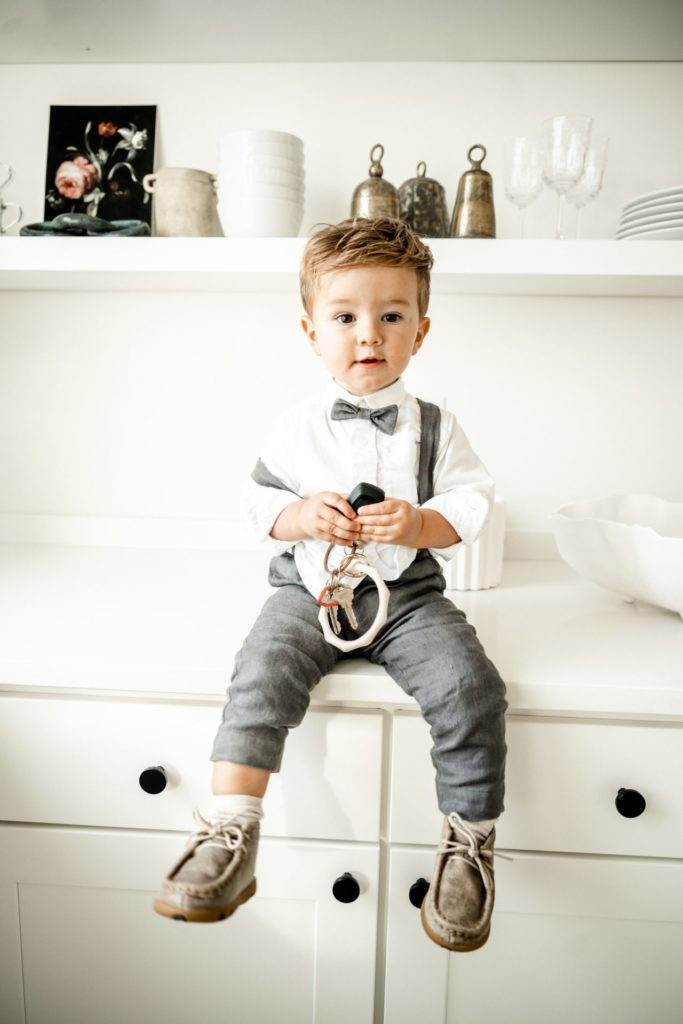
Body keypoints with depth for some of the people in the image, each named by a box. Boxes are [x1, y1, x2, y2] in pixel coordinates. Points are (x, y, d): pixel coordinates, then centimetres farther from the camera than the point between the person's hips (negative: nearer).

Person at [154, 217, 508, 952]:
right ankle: (229, 835, -17)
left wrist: (420, 522, -18)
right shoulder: (297, 428, 4)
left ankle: (469, 841, -1)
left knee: (469, 687, -21)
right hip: (309, 588, 1)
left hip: (409, 592, 0)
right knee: (263, 672, -25)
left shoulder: (436, 428, 4)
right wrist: (301, 516, -13)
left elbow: (471, 506, 2)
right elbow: (259, 504, 8)